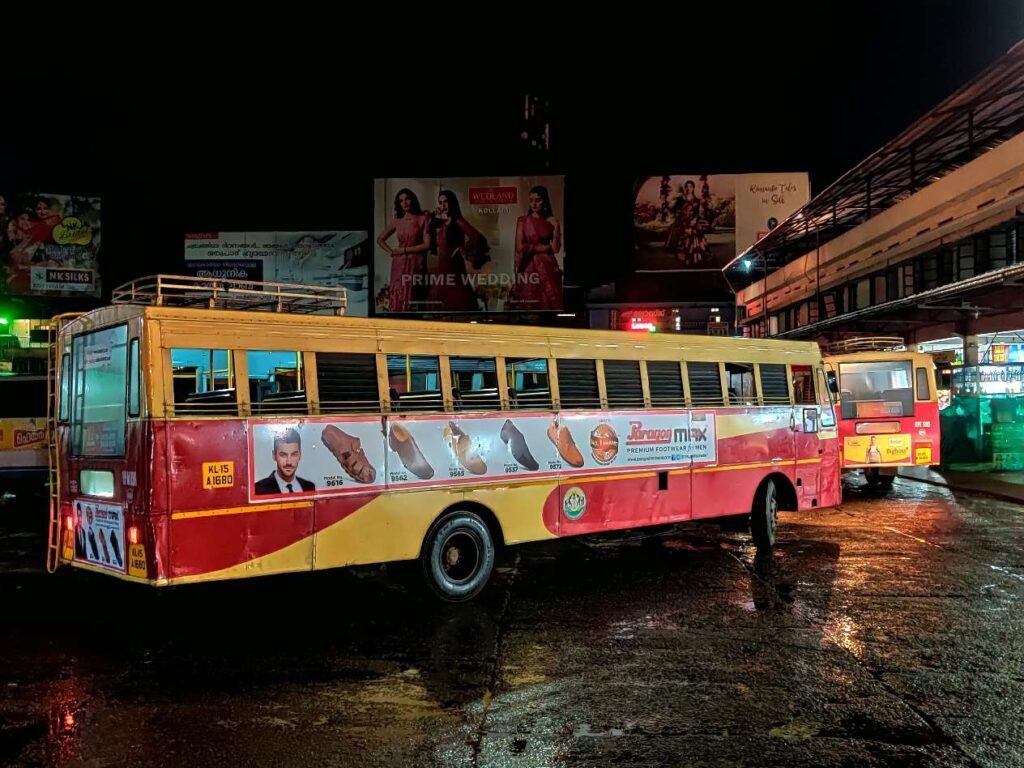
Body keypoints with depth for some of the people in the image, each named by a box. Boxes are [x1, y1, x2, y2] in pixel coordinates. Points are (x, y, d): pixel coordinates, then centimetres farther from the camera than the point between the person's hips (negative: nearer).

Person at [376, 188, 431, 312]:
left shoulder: (423, 219, -1)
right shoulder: (397, 221, 10)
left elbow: (427, 244, -8)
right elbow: (380, 239, 21)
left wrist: (405, 250, -6)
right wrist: (391, 251, 5)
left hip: (416, 264, -3)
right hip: (399, 265, 3)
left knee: (411, 303, -3)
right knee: (396, 302, 0)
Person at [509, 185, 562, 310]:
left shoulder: (552, 221, 6)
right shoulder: (522, 221, 5)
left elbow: (556, 248, -2)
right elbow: (520, 247, -4)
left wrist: (556, 227, -10)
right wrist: (544, 247, -2)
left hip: (547, 268, 1)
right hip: (528, 268, -1)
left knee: (550, 304, -5)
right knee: (528, 306, -3)